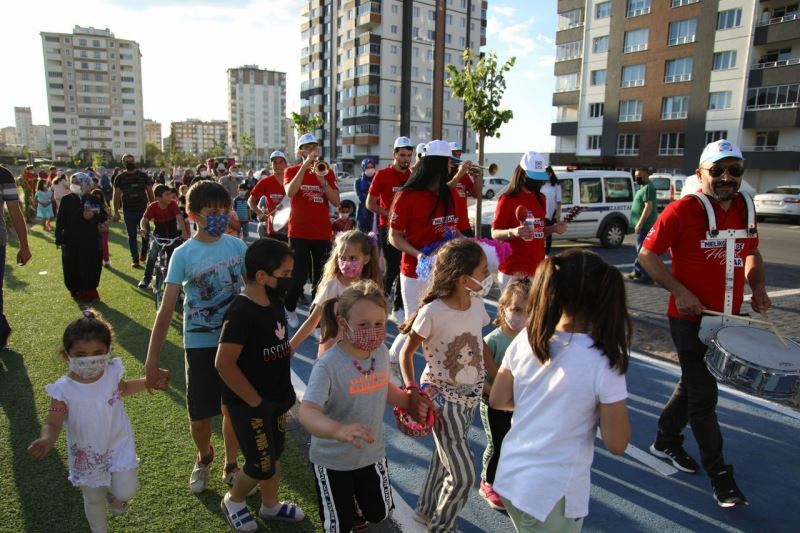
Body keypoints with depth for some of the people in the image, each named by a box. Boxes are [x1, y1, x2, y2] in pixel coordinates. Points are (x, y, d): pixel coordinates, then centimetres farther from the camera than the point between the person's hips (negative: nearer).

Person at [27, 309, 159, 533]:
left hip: (118, 444, 1)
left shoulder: (112, 373, -16)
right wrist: (46, 440, -46)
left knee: (126, 491, -8)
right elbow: (53, 424, -24)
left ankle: (114, 494, 31)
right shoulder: (63, 390, -25)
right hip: (87, 453, -1)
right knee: (94, 500, 18)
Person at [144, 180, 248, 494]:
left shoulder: (238, 247, -5)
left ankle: (230, 466, 38)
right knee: (200, 417, 9)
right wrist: (151, 361, -13)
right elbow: (166, 310, -11)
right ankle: (203, 459, 42)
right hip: (200, 344, -1)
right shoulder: (183, 255, -10)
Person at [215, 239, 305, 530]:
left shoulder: (275, 302, -1)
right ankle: (233, 501, 34)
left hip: (276, 397, 8)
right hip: (249, 404, -7)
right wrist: (256, 401, -20)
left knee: (274, 453, 21)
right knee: (262, 465, 5)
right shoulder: (241, 312, -26)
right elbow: (224, 364, -27)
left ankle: (270, 505, 43)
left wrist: (284, 390, 10)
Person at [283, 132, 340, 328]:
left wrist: (322, 180, -14)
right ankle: (289, 309, 23)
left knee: (321, 276, 4)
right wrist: (305, 165, -21)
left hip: (323, 233, 2)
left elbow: (336, 202, -1)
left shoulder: (327, 172, 9)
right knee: (298, 276, -3)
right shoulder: (292, 171, 3)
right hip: (299, 232, -2)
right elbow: (290, 192, -19)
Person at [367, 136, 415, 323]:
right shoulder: (382, 175, -4)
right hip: (388, 227, -4)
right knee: (393, 268, -6)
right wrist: (389, 214, -15)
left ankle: (398, 308, 17)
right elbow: (370, 203, -4)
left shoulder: (413, 175, 7)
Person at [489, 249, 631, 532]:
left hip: (510, 475, 4)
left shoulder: (525, 340, -9)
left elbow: (498, 400, 3)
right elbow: (616, 444, -13)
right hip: (553, 493, -4)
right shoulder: (604, 362, -20)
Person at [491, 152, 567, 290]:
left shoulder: (541, 199, 13)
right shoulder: (507, 200, -8)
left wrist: (554, 229, 5)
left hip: (538, 269, 6)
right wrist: (512, 232, -26)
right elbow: (495, 233, -7)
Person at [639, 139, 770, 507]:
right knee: (704, 396, 0)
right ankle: (720, 476, 13)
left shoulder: (744, 209, 5)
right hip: (691, 318, -7)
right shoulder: (683, 210, -15)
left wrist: (757, 287, 2)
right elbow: (647, 255, -13)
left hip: (728, 318, 7)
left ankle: (666, 441, 39)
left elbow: (752, 252, 19)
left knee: (694, 384, 20)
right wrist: (679, 291, -21)